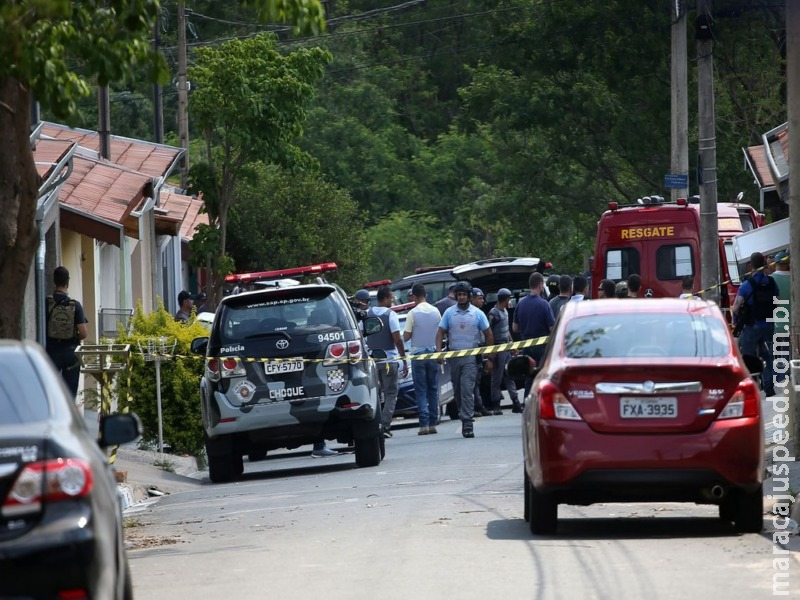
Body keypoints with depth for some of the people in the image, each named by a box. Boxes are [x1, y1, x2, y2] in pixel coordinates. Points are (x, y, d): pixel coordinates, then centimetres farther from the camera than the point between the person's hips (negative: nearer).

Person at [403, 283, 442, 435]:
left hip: (418, 353, -3)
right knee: (433, 389, 10)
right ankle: (433, 423, 9)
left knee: (421, 390, -2)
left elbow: (406, 337, -9)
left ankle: (424, 424, -10)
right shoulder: (436, 311, 1)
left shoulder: (413, 313, -11)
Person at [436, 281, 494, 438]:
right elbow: (440, 332, 6)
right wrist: (439, 351, -10)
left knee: (467, 390, -14)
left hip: (471, 356, -3)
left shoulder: (477, 313, 1)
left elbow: (488, 335, 5)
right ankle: (465, 416, 23)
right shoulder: (449, 313, 6)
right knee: (458, 390, 9)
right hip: (454, 356, 3)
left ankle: (467, 424, -18)